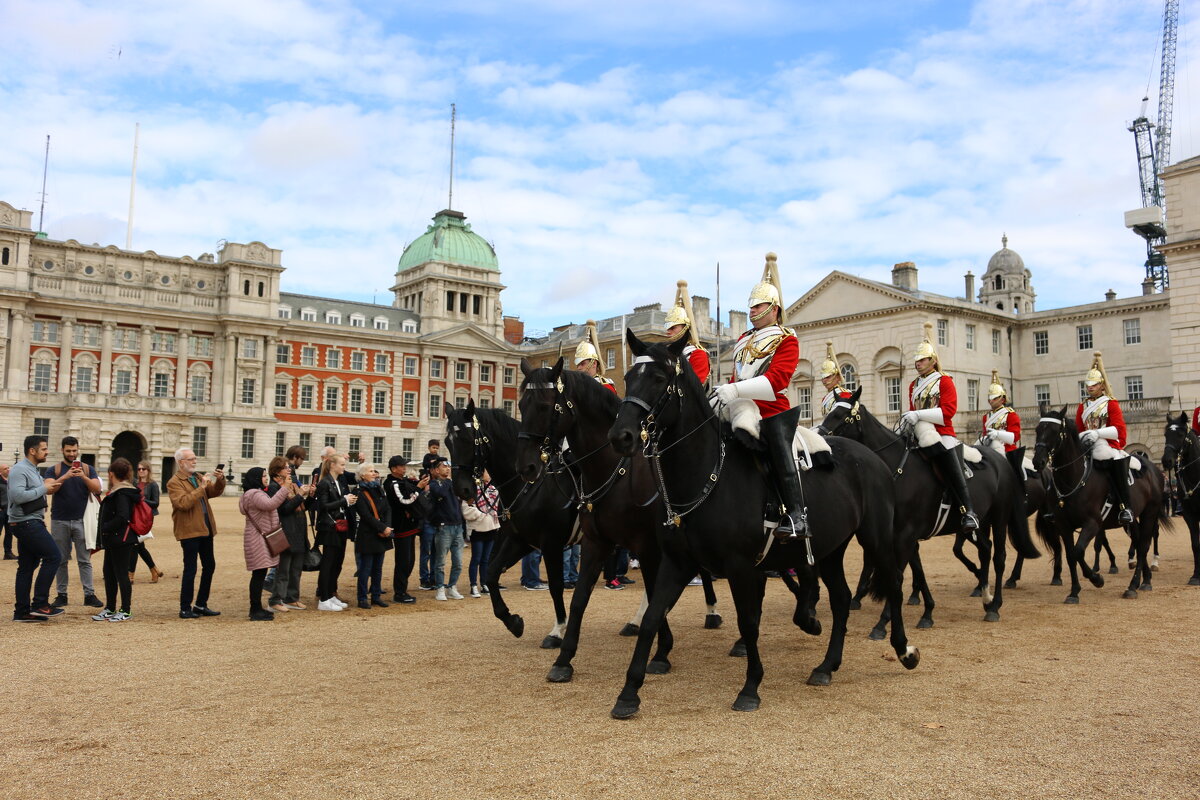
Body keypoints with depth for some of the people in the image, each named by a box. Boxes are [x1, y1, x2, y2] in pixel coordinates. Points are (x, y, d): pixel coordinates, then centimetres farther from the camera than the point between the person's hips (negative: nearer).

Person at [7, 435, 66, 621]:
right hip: (26, 523, -11)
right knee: (53, 556, -12)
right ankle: (40, 604, -9)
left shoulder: (33, 470, 18)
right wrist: (43, 487, -18)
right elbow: (18, 496, -26)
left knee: (27, 567, 10)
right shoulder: (19, 470, -14)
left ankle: (22, 611, 14)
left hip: (31, 523, 11)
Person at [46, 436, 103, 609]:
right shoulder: (55, 470, 5)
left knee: (84, 559, 0)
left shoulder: (88, 469, 8)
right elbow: (49, 490, -11)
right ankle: (62, 594, 12)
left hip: (81, 520, 0)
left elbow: (97, 489, -4)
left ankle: (89, 594, 0)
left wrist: (84, 477, -20)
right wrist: (65, 476, -25)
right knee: (61, 560, 6)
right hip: (59, 521, 0)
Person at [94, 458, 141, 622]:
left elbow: (122, 516, -27)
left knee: (121, 574, -3)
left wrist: (105, 528, -18)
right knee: (109, 573, 16)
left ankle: (126, 610, 5)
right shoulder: (117, 491, 15)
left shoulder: (121, 493, -16)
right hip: (113, 541, 10)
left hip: (121, 540, -10)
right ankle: (110, 609, 25)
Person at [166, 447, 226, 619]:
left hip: (205, 529, 8)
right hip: (189, 531, -8)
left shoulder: (198, 477, 14)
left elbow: (215, 492, 10)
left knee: (209, 565, 12)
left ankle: (201, 605, 22)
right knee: (190, 569, -4)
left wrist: (220, 480, -8)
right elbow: (183, 503, -22)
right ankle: (185, 609, 5)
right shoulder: (174, 483, -8)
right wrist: (201, 487, -23)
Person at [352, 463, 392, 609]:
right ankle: (362, 598, 6)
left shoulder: (379, 490, 13)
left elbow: (388, 509, 6)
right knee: (365, 569, -1)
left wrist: (387, 527, -9)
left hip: (382, 536, 6)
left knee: (378, 568, 11)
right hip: (367, 536, -6)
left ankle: (376, 596, 19)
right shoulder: (359, 493, -8)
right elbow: (366, 515, -15)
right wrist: (382, 528, -17)